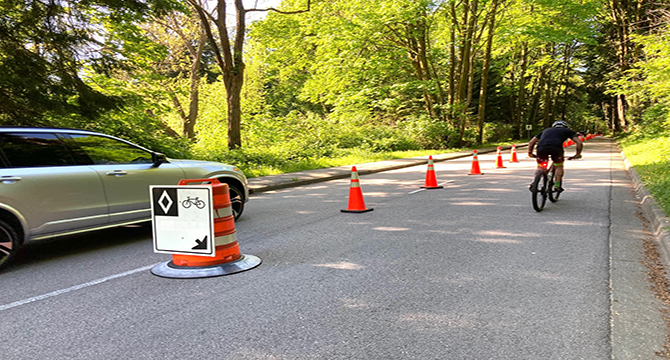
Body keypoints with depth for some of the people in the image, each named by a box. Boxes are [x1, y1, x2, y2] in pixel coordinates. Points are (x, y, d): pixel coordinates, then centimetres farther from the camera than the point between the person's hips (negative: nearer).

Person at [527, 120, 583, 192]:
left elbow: (531, 142, 33)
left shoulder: (546, 130, 39)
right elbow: (579, 143, 20)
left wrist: (530, 153, 37)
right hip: (556, 148, -2)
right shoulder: (567, 131, 33)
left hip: (541, 148, 2)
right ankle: (557, 185, 10)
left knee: (540, 167, 20)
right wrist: (578, 154, 31)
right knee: (559, 167, 22)